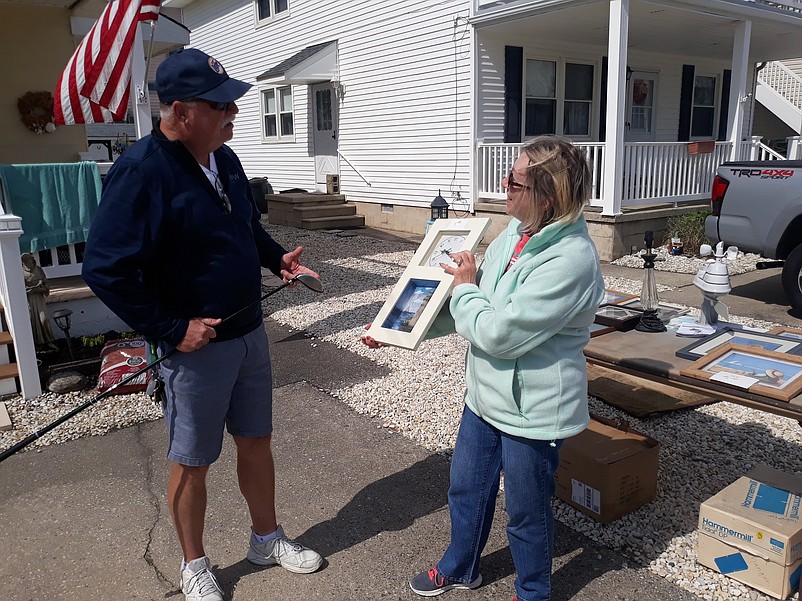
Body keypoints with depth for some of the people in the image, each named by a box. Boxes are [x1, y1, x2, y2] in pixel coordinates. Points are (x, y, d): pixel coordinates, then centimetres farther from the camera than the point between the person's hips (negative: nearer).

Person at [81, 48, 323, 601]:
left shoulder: (225, 159, 4)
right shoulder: (141, 172, -21)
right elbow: (105, 269, -23)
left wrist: (277, 257, 5)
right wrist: (172, 330, -21)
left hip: (249, 333, 7)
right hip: (196, 345, -7)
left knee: (256, 440, 19)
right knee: (192, 461, 12)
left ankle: (267, 538, 41)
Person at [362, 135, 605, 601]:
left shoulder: (570, 259, -28)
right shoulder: (516, 234, 0)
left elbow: (499, 333, -29)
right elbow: (465, 308, 8)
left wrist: (466, 287, -12)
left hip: (533, 409, -8)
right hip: (486, 395, 9)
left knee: (527, 511, 15)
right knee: (467, 490, 25)